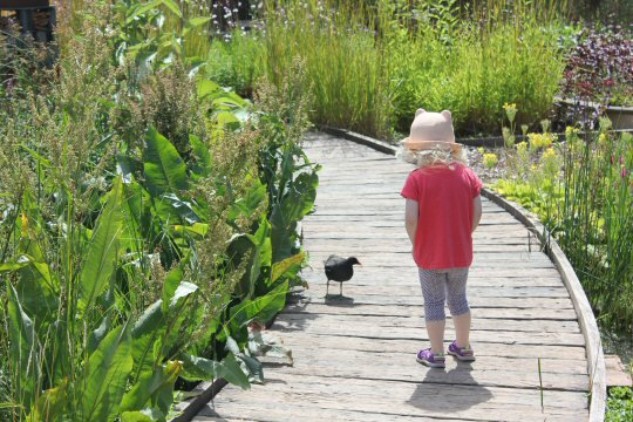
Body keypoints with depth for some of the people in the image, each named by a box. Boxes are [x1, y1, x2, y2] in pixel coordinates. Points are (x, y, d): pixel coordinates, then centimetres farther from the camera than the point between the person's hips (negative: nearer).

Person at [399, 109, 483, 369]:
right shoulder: (466, 173, -5)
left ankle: (436, 354, 21)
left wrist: (415, 243, -4)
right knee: (458, 299, 22)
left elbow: (411, 218, -21)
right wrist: (464, 237, 9)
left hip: (429, 255, -4)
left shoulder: (417, 179, -17)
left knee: (434, 303, 12)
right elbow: (477, 211, -4)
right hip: (461, 254, 4)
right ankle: (464, 347, 36)